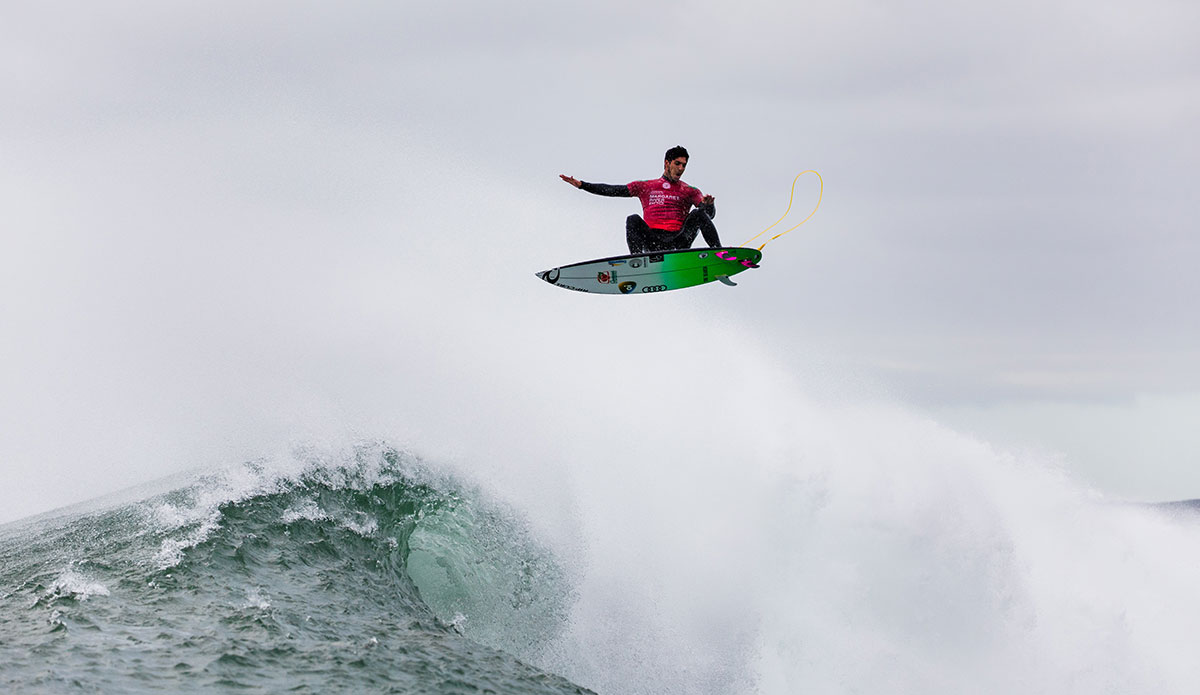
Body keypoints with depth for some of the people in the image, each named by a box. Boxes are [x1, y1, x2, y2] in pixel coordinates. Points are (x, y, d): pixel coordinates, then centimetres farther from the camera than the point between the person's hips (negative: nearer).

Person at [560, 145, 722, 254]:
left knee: (698, 214, -22)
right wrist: (581, 185, 8)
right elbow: (613, 191, 16)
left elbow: (710, 214, 5)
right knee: (633, 219, -25)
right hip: (653, 242, 1)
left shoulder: (690, 192, 17)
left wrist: (708, 205, -20)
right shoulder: (646, 187, 19)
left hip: (679, 241, -1)